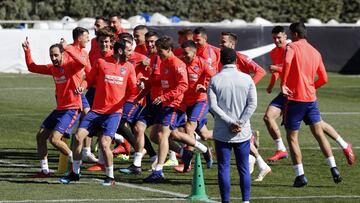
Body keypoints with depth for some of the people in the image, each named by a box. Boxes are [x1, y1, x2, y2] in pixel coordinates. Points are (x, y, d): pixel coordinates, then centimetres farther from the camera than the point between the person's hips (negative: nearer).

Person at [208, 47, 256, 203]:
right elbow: (252, 104, -6)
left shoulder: (214, 80, -3)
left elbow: (213, 105, -11)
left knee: (223, 168, 3)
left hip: (222, 133, -1)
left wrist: (230, 122, -11)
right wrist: (240, 123, -8)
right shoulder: (246, 79, 1)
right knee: (244, 168, 9)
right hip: (243, 132, 1)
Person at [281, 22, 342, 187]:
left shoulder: (292, 47, -5)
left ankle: (300, 176, -1)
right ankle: (333, 169, 2)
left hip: (295, 98, -5)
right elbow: (324, 79, 15)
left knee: (292, 138, 3)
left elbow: (287, 62, -27)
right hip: (311, 98, 5)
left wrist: (283, 84, -21)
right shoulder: (315, 53, 13)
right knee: (319, 134, 11)